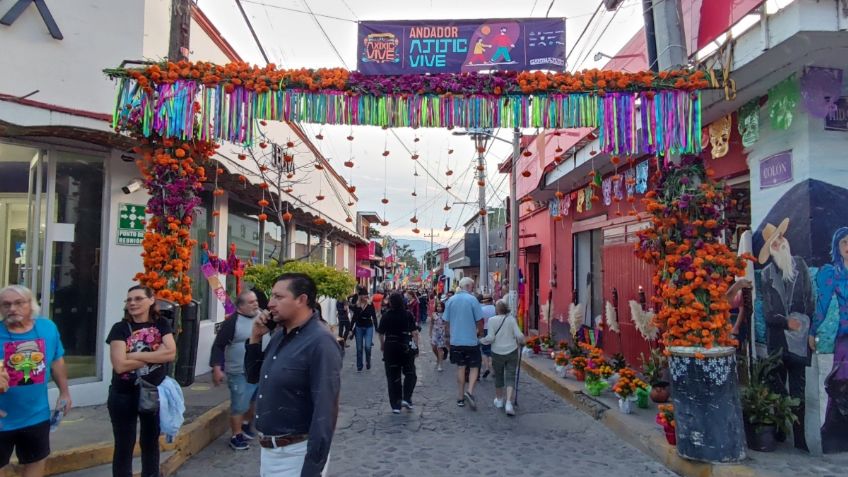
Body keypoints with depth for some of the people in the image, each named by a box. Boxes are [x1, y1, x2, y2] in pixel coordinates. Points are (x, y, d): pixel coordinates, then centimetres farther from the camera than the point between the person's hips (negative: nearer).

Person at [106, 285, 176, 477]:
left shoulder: (161, 324, -1)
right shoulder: (120, 328, -8)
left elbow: (171, 353, -15)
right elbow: (120, 365, -20)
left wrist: (135, 355, -18)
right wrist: (154, 355, -14)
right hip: (124, 397, -2)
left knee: (151, 442, 17)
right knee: (124, 445, 7)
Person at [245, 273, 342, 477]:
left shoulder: (320, 342, -21)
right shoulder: (279, 335, 6)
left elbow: (325, 410, -23)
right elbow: (253, 377, 16)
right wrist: (255, 338, 1)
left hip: (296, 453, -8)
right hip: (267, 448, 8)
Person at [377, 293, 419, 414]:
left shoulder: (386, 316, -3)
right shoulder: (408, 315, -5)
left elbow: (381, 333, 3)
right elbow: (415, 332, -8)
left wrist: (382, 345, 20)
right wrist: (416, 346, 1)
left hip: (390, 347, 1)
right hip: (406, 347, -1)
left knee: (393, 376, 8)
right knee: (410, 373, 16)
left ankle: (395, 405, 9)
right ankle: (406, 398, 0)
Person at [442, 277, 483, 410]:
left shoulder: (451, 300, 2)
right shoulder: (472, 299, -11)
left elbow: (446, 320, 7)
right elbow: (479, 320, -10)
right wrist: (479, 332, 9)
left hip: (455, 340, 4)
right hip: (471, 340, -4)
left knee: (460, 367, 14)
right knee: (474, 367, 8)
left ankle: (460, 397, 18)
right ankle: (470, 391, -12)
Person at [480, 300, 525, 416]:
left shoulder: (492, 320, -9)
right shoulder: (511, 319, -4)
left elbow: (490, 338, -13)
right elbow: (519, 335, -7)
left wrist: (481, 340, 4)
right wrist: (521, 342, 14)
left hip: (497, 353, 0)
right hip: (512, 352, 1)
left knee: (498, 376, 17)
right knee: (510, 377, 2)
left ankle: (499, 399, 32)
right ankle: (508, 403, -11)